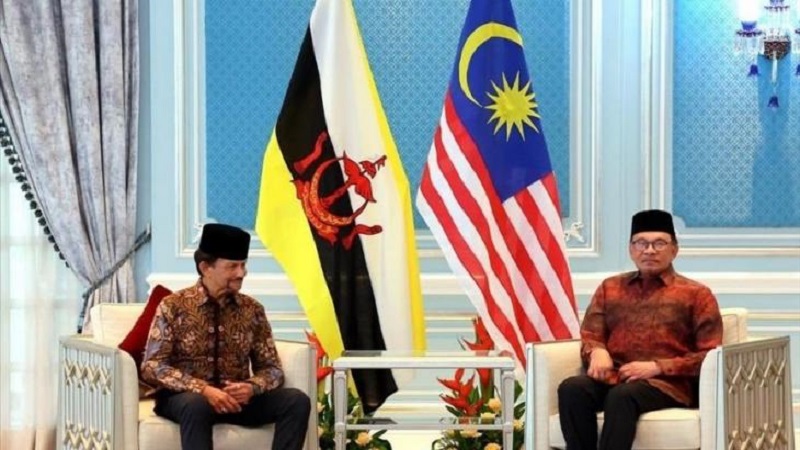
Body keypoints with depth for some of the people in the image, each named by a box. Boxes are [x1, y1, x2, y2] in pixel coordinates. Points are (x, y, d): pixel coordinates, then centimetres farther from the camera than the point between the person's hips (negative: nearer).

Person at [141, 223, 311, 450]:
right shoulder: (173, 306, -6)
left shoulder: (252, 310, 5)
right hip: (184, 398, -4)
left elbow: (272, 368, 7)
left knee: (297, 400, -20)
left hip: (236, 399, 4)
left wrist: (252, 387, -17)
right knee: (197, 404, -39)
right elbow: (152, 366, -11)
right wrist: (203, 389, -25)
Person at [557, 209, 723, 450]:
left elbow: (710, 356, 4)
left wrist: (657, 367, -9)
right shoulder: (610, 288, 23)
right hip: (614, 378, 3)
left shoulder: (696, 294, 12)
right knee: (572, 388, -31)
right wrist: (597, 351, -8)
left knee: (622, 395, -37)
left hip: (668, 384, -3)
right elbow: (589, 338, 18)